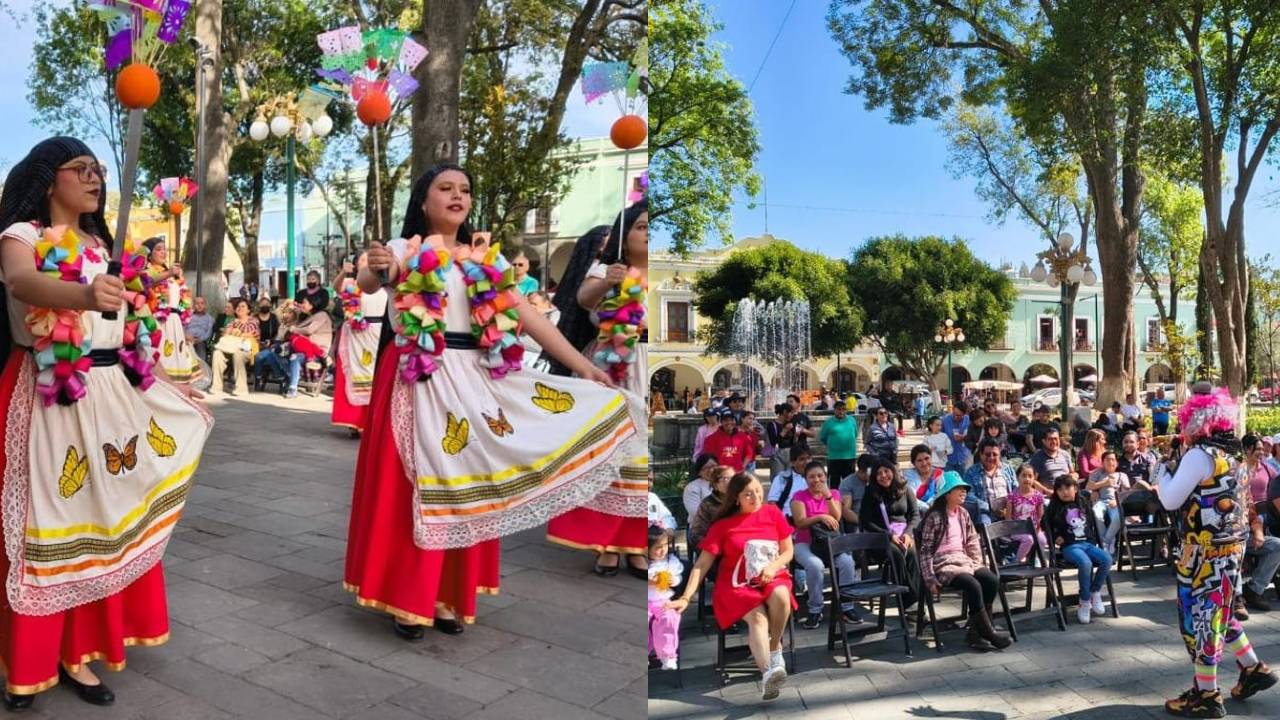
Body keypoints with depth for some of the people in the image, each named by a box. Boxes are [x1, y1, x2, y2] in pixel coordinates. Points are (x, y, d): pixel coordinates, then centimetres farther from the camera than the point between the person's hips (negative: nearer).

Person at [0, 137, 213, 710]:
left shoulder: (103, 244, 16)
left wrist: (169, 378, 21)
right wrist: (83, 294, -50)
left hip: (111, 393, 6)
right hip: (48, 398, -6)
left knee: (97, 521, 8)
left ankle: (77, 652, 17)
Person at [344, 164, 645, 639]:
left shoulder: (485, 257, 11)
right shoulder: (404, 249, 0)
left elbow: (525, 315, 6)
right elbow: (366, 284, -20)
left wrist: (582, 365, -1)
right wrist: (376, 270, -45)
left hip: (473, 381, 4)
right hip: (420, 381, -4)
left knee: (464, 490, 9)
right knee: (414, 489, 0)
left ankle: (448, 599, 21)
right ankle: (407, 599, 12)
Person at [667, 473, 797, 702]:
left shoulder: (772, 513, 4)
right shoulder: (723, 524, -1)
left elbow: (788, 551, 10)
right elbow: (702, 564, -3)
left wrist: (773, 566, -11)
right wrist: (685, 598, -13)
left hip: (771, 579, 2)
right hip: (736, 584, -2)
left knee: (781, 595, -33)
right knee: (758, 617, -32)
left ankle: (775, 649, -9)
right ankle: (767, 674, -47)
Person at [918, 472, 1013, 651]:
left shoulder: (963, 514, 12)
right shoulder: (934, 517, -9)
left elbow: (972, 542, 19)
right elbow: (926, 550, -10)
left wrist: (979, 565, 5)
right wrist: (930, 580, -14)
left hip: (963, 560, 7)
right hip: (943, 564, -7)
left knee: (992, 580, -19)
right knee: (973, 585, -30)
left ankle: (975, 632, -13)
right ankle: (989, 632, -14)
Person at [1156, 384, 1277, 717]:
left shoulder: (1199, 454, -18)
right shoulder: (1225, 453, 10)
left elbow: (1171, 501, -17)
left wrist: (1163, 471, -3)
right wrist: (1177, 469, 10)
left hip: (1207, 552, -9)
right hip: (1228, 547, 9)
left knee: (1200, 617, 0)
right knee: (1217, 613, 23)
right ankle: (1253, 670, 32)